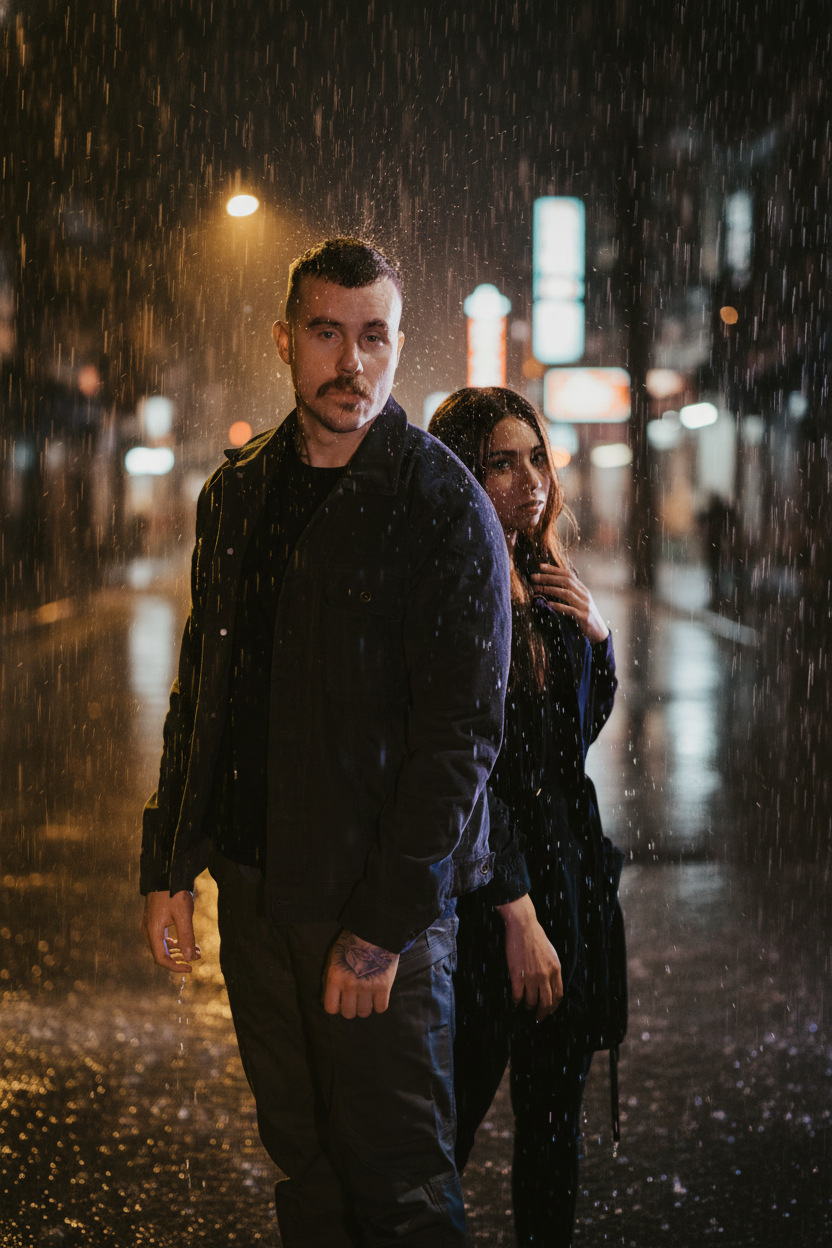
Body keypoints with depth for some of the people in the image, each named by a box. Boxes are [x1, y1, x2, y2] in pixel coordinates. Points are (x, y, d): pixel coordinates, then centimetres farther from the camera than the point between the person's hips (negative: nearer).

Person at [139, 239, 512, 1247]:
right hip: (253, 886, 5)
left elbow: (462, 731, -13)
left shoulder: (444, 507, -9)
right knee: (303, 1167, 15)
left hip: (383, 903, -5)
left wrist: (384, 922, -17)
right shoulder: (235, 495, 10)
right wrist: (169, 867, 9)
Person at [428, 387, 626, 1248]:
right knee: (452, 1118, 0)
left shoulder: (543, 580, 11)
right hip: (489, 884, -8)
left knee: (555, 1111, 13)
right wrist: (518, 915, -19)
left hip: (570, 873, 8)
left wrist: (596, 634, 2)